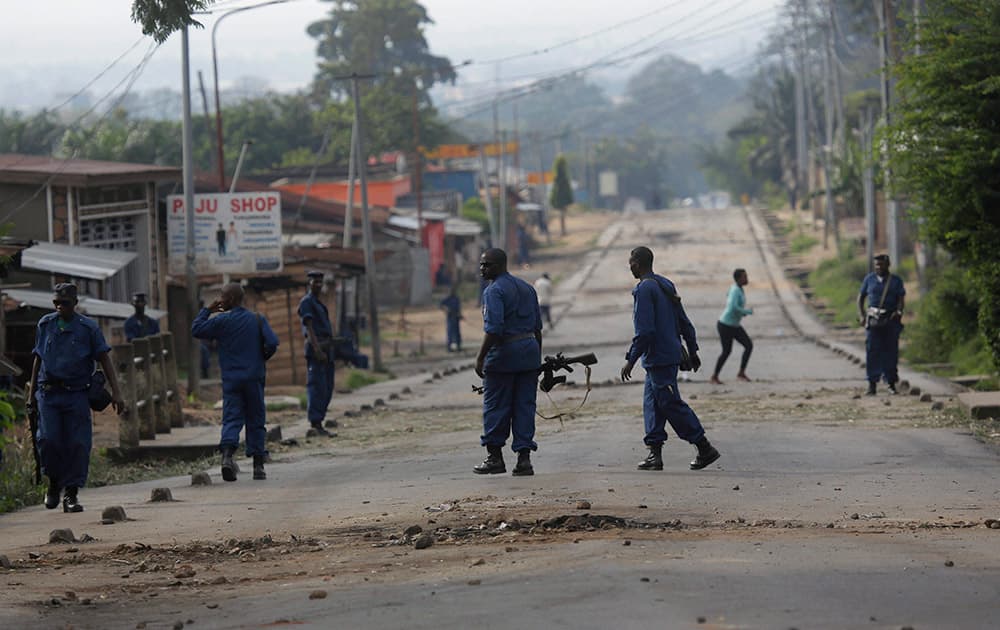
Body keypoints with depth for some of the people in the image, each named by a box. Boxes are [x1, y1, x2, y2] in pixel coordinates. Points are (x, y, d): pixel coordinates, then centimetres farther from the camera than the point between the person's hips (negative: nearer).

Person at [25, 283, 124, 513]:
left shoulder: (89, 328, 1)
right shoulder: (45, 324, 8)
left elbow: (105, 360, 1)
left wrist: (116, 392, -7)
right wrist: (31, 392, 18)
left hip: (77, 394, -1)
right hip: (48, 392, 1)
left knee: (78, 444, -6)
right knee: (48, 439, -12)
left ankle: (71, 493, 4)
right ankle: (54, 482, 12)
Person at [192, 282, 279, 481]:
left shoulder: (221, 321, -4)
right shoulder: (257, 320, 1)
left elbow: (196, 330, 2)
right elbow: (272, 343, -6)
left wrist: (207, 310, 12)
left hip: (231, 379, -1)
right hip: (254, 378, 1)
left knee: (231, 419, -2)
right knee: (256, 421, 9)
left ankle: (227, 454, -27)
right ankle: (258, 465, 9)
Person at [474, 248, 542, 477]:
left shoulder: (494, 291, -11)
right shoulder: (526, 287, 15)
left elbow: (494, 329, -20)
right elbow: (537, 326, 17)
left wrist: (481, 358, -18)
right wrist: (538, 358, 23)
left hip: (503, 354, -7)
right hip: (530, 349, 7)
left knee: (496, 406, 4)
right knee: (525, 406, 6)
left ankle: (495, 457, 9)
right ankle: (524, 457, 2)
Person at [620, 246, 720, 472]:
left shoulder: (644, 290, -14)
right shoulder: (666, 285, 14)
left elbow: (644, 331, -20)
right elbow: (684, 323, 18)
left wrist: (631, 359, -16)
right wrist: (692, 351, 23)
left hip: (658, 358, -9)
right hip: (671, 355, 9)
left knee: (671, 404, -7)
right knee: (652, 404, 10)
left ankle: (705, 448, -7)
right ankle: (654, 453, 7)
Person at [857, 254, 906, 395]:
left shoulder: (896, 281, 8)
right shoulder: (869, 279, 10)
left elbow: (901, 299, 2)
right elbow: (861, 297, 14)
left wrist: (898, 312, -18)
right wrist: (861, 315, 0)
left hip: (891, 320, 0)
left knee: (891, 351, 1)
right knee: (872, 351, -8)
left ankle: (891, 383, 9)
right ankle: (872, 384, -8)